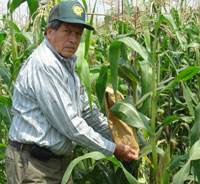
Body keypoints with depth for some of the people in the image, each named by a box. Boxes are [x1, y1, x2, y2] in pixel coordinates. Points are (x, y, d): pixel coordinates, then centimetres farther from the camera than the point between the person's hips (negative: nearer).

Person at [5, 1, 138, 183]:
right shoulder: (43, 65, -20)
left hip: (57, 159, 9)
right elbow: (70, 125, -22)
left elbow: (87, 111, 16)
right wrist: (113, 149, -13)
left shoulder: (66, 65, 13)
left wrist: (122, 140, 10)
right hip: (32, 164, -9)